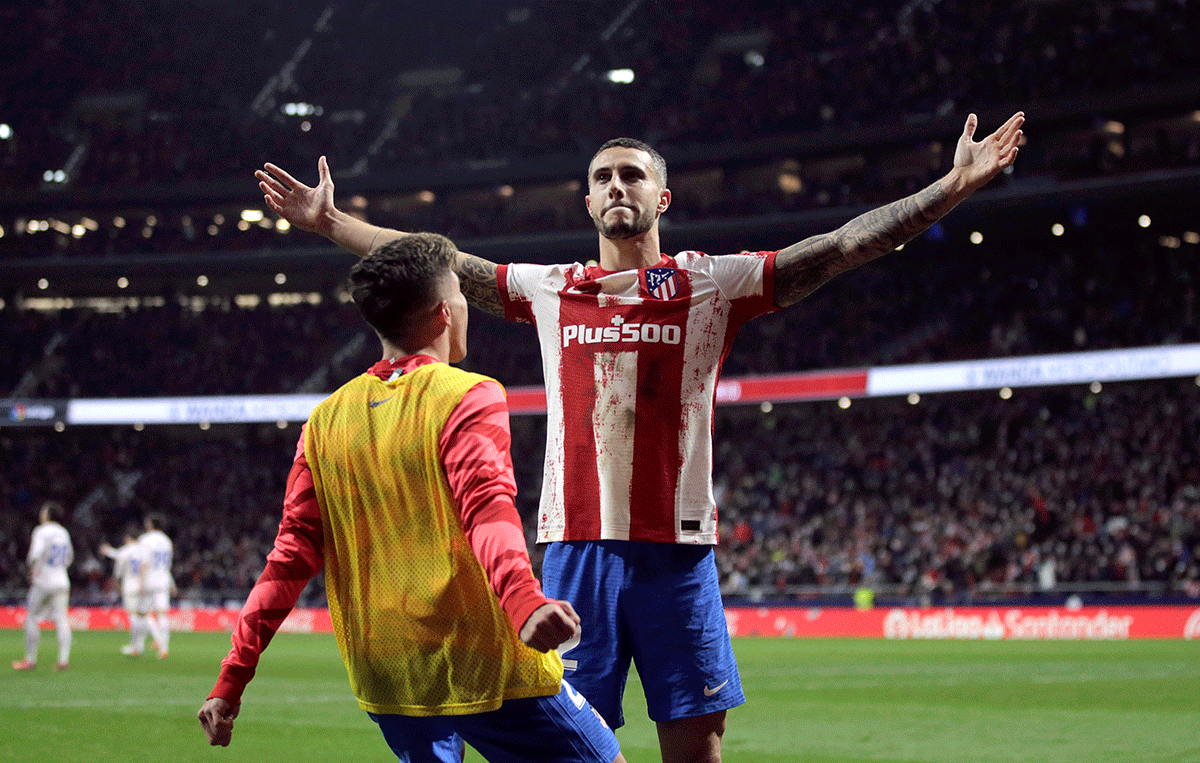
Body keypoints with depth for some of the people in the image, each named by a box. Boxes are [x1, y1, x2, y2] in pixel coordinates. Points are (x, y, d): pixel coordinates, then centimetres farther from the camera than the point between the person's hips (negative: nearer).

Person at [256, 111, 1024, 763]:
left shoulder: (713, 284, 4)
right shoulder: (550, 291, 12)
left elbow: (847, 244, -2)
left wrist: (954, 186, -9)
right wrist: (328, 220, 20)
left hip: (677, 551, -2)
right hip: (577, 548, 2)